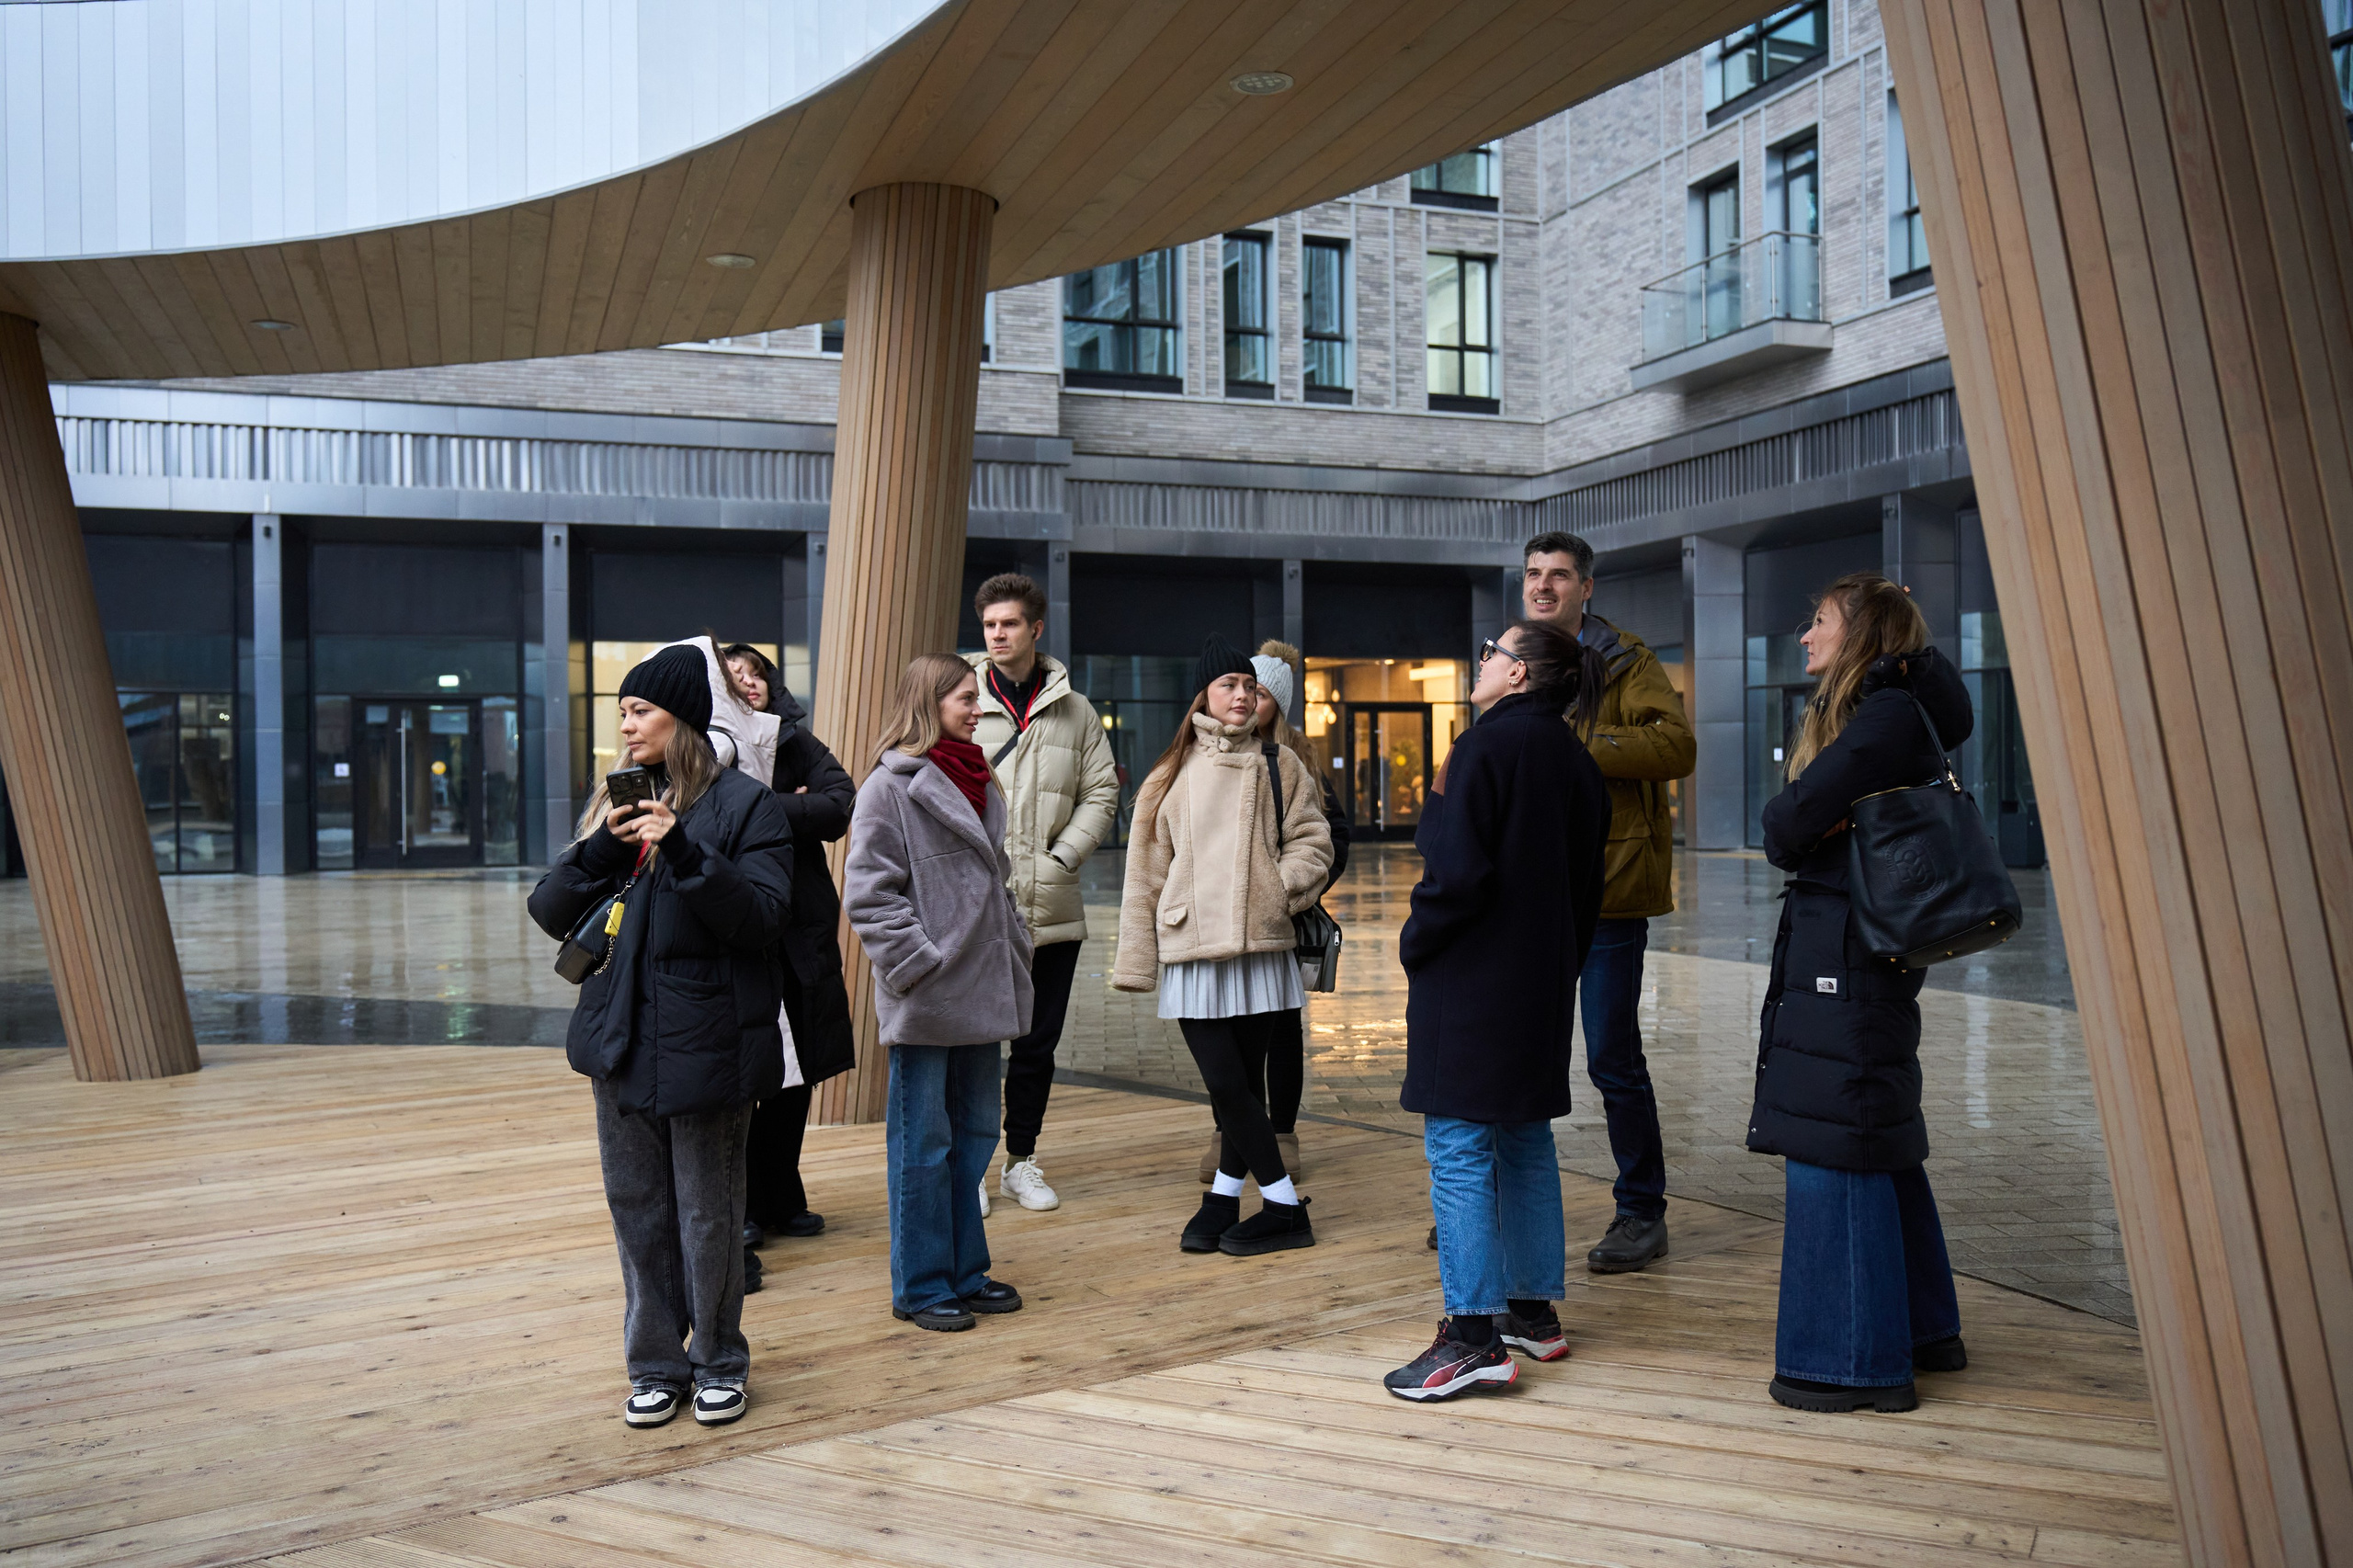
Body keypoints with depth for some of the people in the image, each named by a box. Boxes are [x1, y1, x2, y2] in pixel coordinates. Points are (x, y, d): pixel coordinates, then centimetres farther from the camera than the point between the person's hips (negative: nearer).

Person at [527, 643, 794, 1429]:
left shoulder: (743, 804, -5)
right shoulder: (613, 805, 13)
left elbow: (763, 914, -15)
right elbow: (550, 911, 7)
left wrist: (684, 849, -25)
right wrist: (600, 850, -11)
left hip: (706, 1041, -5)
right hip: (623, 1039, 5)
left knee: (709, 1212, 5)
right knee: (637, 1209, 12)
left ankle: (718, 1362, 23)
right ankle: (656, 1363, 26)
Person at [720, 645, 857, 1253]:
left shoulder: (796, 742, 9)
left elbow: (840, 804, -6)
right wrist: (790, 808, -13)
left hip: (798, 928, 3)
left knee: (796, 1072, 9)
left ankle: (780, 1198, 23)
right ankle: (739, 1207, 12)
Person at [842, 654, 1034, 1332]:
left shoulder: (980, 785, 15)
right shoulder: (890, 787, -10)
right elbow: (868, 894, -14)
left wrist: (1014, 951, 14)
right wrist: (920, 963, -18)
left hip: (980, 994, 8)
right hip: (924, 999, -8)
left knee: (975, 1133, 15)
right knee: (922, 1143, 2)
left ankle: (964, 1272, 27)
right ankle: (920, 1287, 13)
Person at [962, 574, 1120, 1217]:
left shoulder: (1074, 711, 8)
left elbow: (1101, 792, 8)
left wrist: (1063, 856, -4)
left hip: (1052, 908, 3)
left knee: (1038, 1043, 11)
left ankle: (1021, 1162, 25)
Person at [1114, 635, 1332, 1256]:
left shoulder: (1278, 766, 8)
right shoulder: (1172, 776, 9)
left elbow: (1312, 839, 9)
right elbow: (1146, 871, 11)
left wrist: (1281, 889, -10)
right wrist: (1136, 960, 9)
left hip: (1260, 947, 0)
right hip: (1192, 952, 0)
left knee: (1242, 1082, 3)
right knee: (1225, 1084, -4)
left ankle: (1225, 1195, 16)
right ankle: (1284, 1204, 8)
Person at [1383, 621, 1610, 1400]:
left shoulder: (1487, 745, -14)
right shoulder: (1577, 762, 12)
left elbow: (1457, 870, -21)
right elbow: (1586, 883, 16)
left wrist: (1415, 943, -7)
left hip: (1471, 983, -9)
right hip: (1541, 984, 9)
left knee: (1459, 1148, -5)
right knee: (1524, 1140, 16)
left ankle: (1474, 1336, -4)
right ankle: (1535, 1312, 25)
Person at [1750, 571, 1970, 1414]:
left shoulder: (1888, 715, -14)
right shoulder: (1876, 712, 18)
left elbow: (1789, 824, -19)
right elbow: (1790, 828, 12)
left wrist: (1784, 819, 1)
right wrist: (1796, 823, -7)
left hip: (1847, 959, -10)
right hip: (1849, 954, 10)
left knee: (1835, 1151, -4)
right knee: (1877, 1142, 18)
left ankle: (1855, 1360, 6)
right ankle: (1920, 1328, 31)